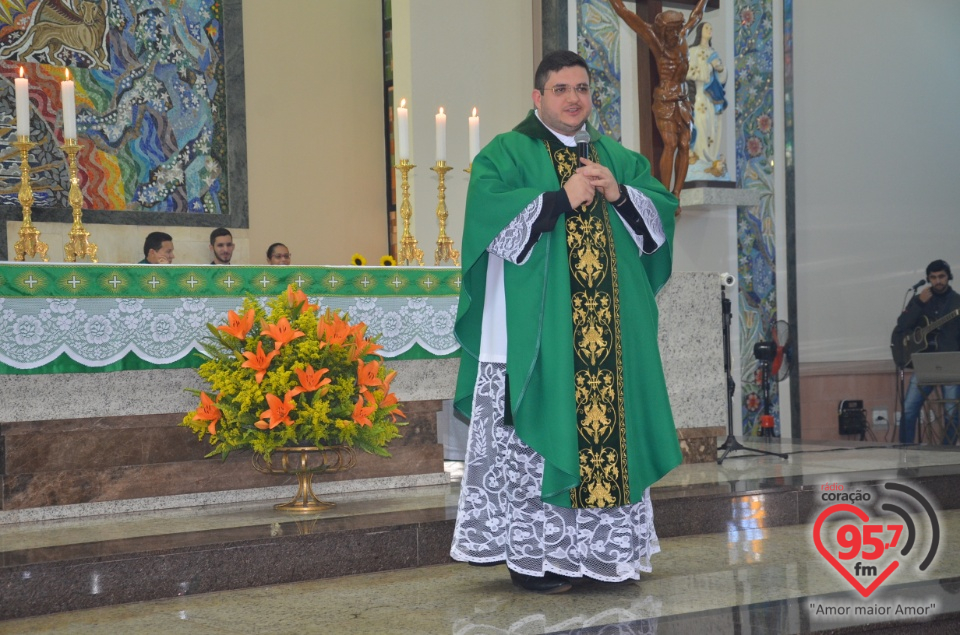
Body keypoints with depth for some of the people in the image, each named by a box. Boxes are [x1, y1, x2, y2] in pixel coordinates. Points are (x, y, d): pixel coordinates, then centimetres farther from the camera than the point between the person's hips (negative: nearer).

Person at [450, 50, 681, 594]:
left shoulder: (617, 157, 18)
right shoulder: (507, 154, 1)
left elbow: (663, 209, 10)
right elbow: (491, 216, -15)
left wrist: (619, 194, -8)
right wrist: (562, 198, -16)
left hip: (612, 331, 5)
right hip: (537, 332, -5)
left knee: (611, 426, 6)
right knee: (539, 436, -5)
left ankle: (598, 548, 16)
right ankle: (533, 555, 3)